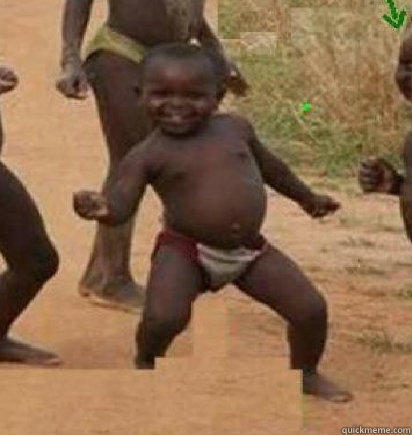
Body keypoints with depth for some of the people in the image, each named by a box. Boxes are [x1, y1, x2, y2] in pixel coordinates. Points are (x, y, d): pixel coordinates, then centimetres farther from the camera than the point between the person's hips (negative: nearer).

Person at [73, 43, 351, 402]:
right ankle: (145, 366, 7)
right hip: (185, 250, -4)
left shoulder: (235, 128, 4)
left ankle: (306, 373, 29)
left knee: (312, 309, -2)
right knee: (163, 318, -28)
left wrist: (308, 198, 35)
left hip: (251, 251, 4)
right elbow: (120, 206, -18)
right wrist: (100, 208, -43)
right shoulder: (148, 155, -8)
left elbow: (269, 165, 23)